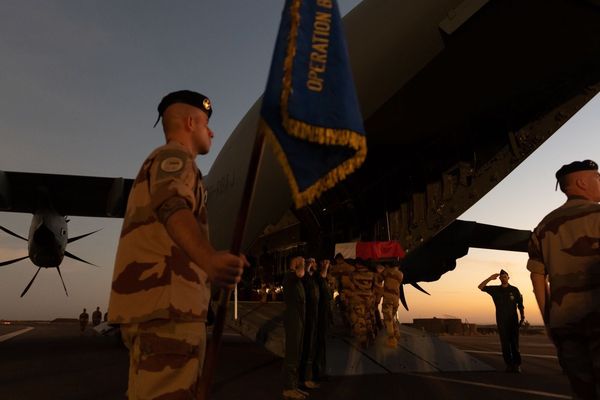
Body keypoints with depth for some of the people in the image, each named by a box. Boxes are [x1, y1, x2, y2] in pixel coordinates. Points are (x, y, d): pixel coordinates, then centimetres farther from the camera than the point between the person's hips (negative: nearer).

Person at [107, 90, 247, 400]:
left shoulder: (160, 162, 29)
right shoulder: (174, 156, -3)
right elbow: (171, 204, -25)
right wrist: (208, 258, -44)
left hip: (152, 301, 10)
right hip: (166, 303, -10)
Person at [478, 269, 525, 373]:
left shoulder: (514, 290, 5)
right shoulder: (495, 290, 7)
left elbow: (520, 305, 5)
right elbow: (480, 287, -1)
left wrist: (522, 317, -6)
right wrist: (490, 278, -10)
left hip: (513, 320, -1)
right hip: (501, 321, 1)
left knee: (514, 343, -4)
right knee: (505, 344, 2)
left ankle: (517, 364, 4)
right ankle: (509, 365, 7)